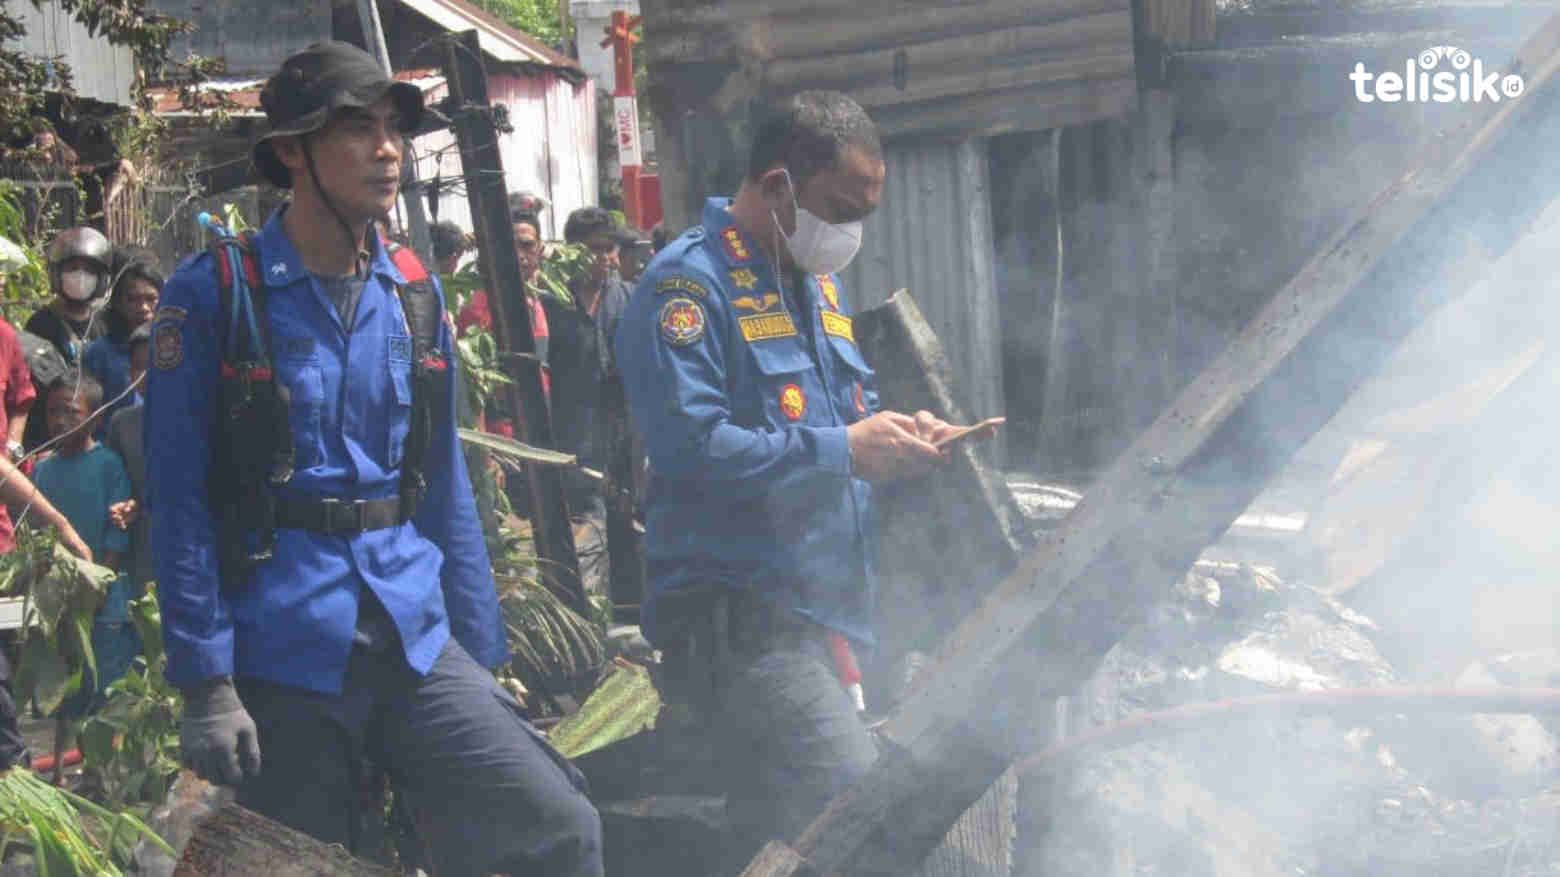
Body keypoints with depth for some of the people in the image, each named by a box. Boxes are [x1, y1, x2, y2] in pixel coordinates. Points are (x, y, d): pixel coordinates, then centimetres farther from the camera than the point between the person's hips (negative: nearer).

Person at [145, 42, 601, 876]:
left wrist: (482, 657, 11)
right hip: (282, 656, -4)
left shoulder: (414, 299, 9)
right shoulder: (213, 295, -5)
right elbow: (179, 500, -7)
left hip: (413, 641, 4)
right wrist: (205, 683, -12)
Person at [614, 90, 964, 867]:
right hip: (741, 614, -10)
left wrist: (893, 434, 6)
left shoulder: (815, 284, 19)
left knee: (773, 840, 15)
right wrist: (843, 449, -19)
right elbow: (690, 445, -23)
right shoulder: (687, 284, -11)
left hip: (819, 607, 10)